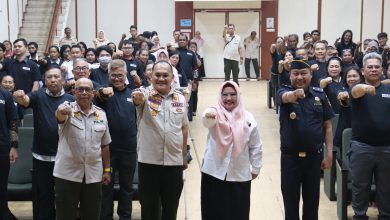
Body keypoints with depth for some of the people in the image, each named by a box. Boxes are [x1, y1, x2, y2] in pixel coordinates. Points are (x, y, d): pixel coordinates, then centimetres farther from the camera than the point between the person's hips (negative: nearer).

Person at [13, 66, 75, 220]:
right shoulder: (38, 96, 0)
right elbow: (26, 100, -21)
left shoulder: (71, 100, 3)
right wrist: (20, 97, -43)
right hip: (41, 156, 0)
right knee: (42, 196, 9)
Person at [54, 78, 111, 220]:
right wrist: (62, 112, -54)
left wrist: (107, 170, 10)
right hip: (67, 173, -3)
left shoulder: (101, 114, 6)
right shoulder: (67, 109, -5)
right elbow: (60, 115, -30)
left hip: (93, 174, 3)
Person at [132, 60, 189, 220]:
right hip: (149, 160, -3)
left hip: (174, 161, 3)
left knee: (171, 205, 13)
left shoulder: (180, 98, 5)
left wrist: (184, 155, 13)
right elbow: (138, 100, -30)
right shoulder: (146, 95, -6)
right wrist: (137, 98, -54)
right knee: (149, 204, 9)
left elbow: (184, 128, 12)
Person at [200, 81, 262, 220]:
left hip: (240, 176, 2)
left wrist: (255, 168, 11)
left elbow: (255, 147, 9)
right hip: (214, 173, -1)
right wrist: (208, 116, -54)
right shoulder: (215, 114, -5)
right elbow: (207, 122, -31)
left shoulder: (248, 119, 1)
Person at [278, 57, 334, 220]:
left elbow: (327, 126, 4)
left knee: (312, 201, 12)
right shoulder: (284, 92, -5)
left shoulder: (320, 95, 1)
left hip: (314, 156, 2)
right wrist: (294, 94, -54)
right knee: (290, 202, 9)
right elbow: (285, 97, -31)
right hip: (290, 157, -2)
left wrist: (329, 153, -2)